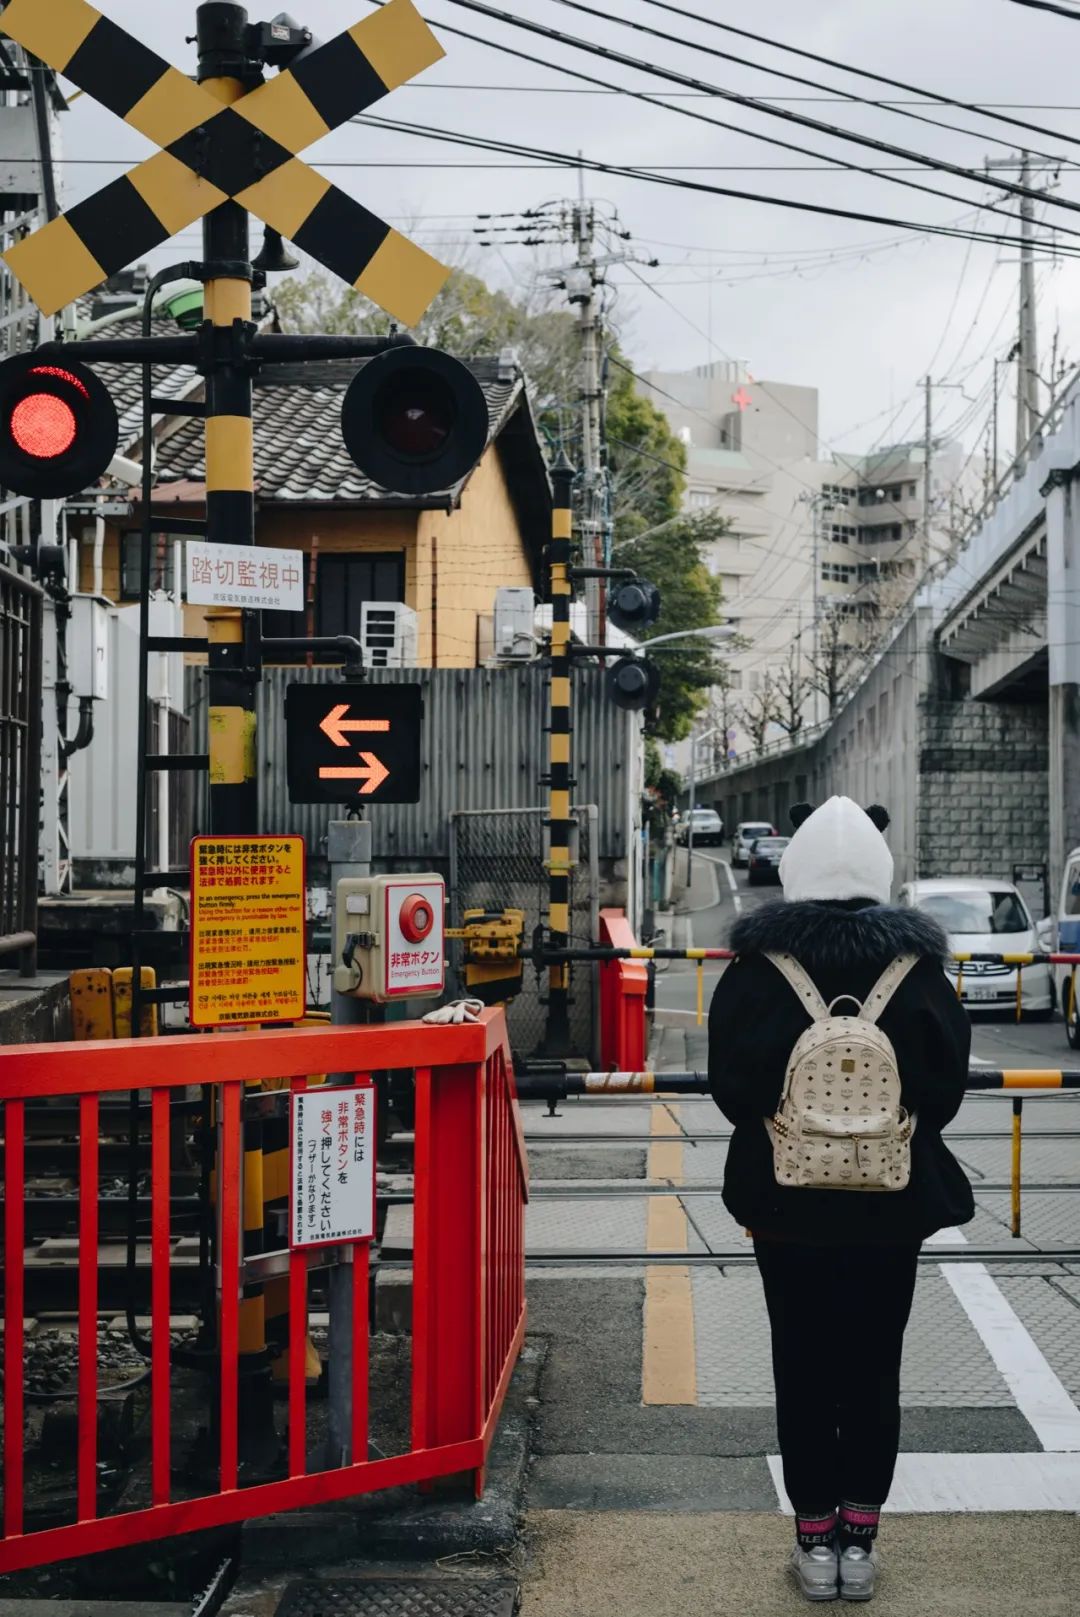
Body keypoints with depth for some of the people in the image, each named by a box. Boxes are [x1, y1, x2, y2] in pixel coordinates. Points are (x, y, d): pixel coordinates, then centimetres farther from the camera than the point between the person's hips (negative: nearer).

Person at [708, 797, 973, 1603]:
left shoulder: (757, 969, -10)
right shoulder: (918, 968, -8)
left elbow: (732, 1089, -8)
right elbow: (946, 1090, -4)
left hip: (789, 1202, 0)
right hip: (891, 1204, 1)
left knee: (803, 1369, 10)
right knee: (874, 1370, 11)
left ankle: (816, 1537, 16)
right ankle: (860, 1538, 16)